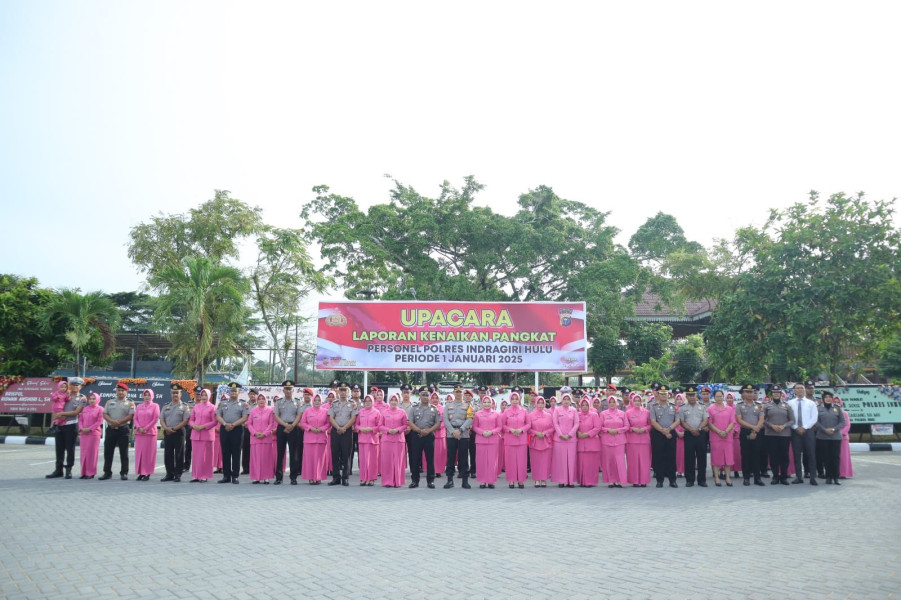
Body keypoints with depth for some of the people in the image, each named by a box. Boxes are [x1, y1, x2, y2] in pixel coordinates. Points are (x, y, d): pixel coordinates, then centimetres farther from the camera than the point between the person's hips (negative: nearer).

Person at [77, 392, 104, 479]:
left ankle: (91, 473, 2)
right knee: (83, 453, 5)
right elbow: (80, 419, 12)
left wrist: (89, 429, -14)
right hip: (83, 433, 5)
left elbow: (99, 421, -8)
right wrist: (81, 428, -5)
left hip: (94, 433, -5)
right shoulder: (85, 409, 14)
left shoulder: (99, 409, -1)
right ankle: (84, 472, 12)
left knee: (92, 453, -3)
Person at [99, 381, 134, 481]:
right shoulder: (109, 402, 14)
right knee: (108, 451, 5)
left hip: (123, 429, -3)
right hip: (110, 429, 3)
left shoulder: (130, 403, 4)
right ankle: (107, 472, 13)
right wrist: (112, 421, -13)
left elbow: (131, 415, -7)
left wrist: (119, 422, -16)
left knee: (123, 452, -1)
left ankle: (124, 473, 4)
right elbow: (104, 414, 6)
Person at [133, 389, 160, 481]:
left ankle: (148, 474, 0)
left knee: (149, 453, -3)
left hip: (150, 432, -4)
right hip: (139, 432, 4)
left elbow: (156, 419, -4)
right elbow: (135, 418, 9)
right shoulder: (139, 406, 14)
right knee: (139, 452, 2)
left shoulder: (155, 406, 3)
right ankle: (141, 473, 7)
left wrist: (146, 428, -10)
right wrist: (139, 428, -8)